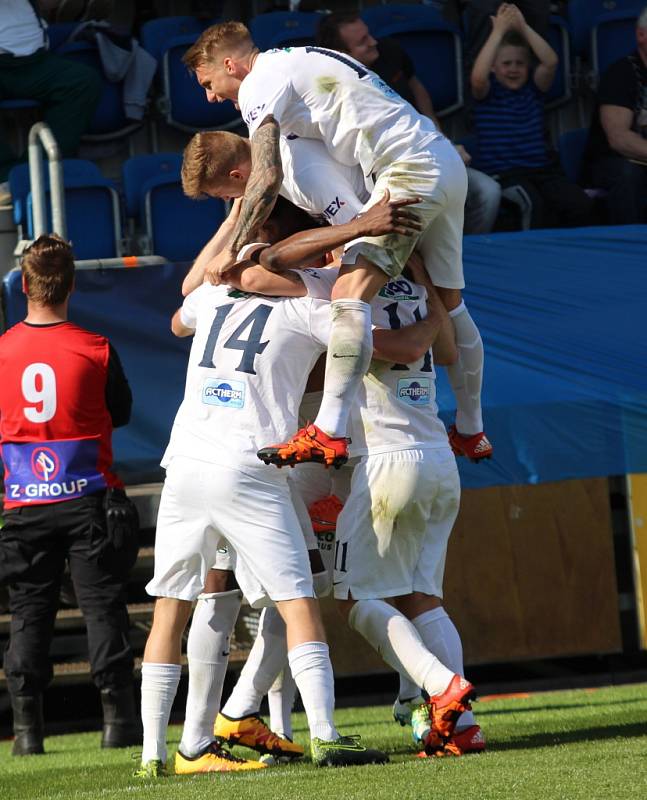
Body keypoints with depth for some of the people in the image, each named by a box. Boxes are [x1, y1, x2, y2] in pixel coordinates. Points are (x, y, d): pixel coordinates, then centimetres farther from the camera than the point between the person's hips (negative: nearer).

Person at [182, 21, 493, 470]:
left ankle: (329, 434, -30)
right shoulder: (297, 62, 26)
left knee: (351, 293, -19)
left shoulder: (259, 84, -4)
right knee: (448, 304, 19)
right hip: (448, 162, 10)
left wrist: (233, 251, -9)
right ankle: (473, 433, 30)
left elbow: (267, 181, -15)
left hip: (410, 171, -10)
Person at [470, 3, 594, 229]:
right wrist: (499, 31, -17)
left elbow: (550, 62, -5)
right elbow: (478, 76, -20)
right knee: (533, 206, -35)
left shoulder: (533, 87, 13)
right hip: (503, 174, -4)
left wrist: (523, 27, -11)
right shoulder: (487, 92, 4)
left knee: (581, 204, -22)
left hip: (542, 168, 4)